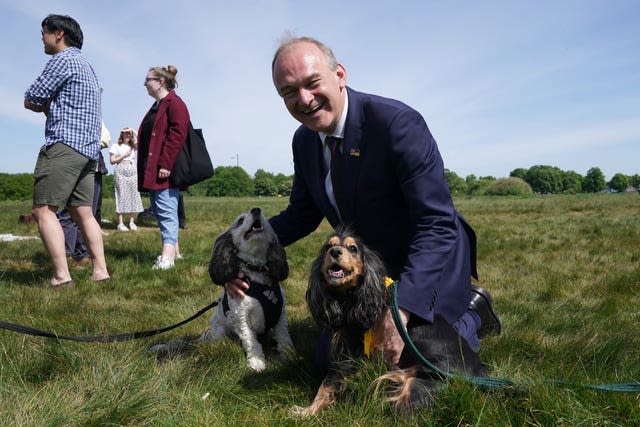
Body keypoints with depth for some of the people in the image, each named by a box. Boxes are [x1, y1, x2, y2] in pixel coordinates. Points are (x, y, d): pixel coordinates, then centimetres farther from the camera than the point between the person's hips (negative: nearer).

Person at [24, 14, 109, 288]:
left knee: (43, 210, -9)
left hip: (65, 144, -9)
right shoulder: (86, 65, 26)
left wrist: (46, 106, 15)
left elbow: (30, 101, -4)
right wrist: (50, 106, 9)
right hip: (88, 149, 9)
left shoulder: (63, 60, -4)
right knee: (83, 212, 8)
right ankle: (100, 271, 3)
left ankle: (61, 277, -16)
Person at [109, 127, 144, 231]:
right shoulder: (116, 146, 8)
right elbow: (112, 161, 1)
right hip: (120, 172, -4)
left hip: (133, 172, 4)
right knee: (121, 195, -7)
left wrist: (133, 133, 5)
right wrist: (124, 155, -4)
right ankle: (120, 223, -8)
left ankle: (132, 222, 3)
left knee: (133, 195, -1)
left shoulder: (133, 147, 20)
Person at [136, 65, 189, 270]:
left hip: (165, 169, -10)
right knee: (159, 210, 11)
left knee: (166, 211, -13)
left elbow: (177, 136, -18)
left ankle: (167, 256, -15)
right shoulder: (155, 107, 22)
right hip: (150, 169, 10)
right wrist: (144, 168, 17)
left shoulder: (175, 104, -7)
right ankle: (173, 249, 19)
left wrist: (165, 165, -23)